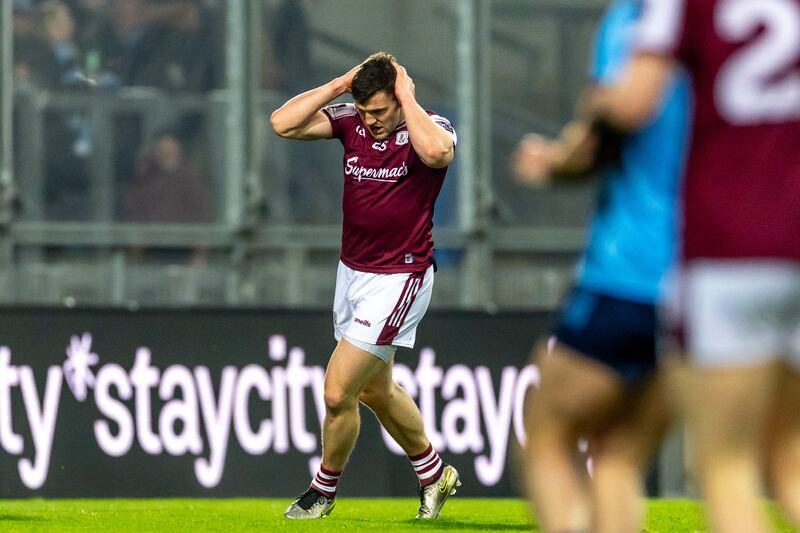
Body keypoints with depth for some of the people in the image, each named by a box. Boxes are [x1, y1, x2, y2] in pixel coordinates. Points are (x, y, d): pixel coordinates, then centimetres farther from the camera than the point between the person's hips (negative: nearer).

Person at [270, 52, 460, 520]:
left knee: (338, 392, -9)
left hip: (400, 278, -7)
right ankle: (434, 473, 40)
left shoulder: (430, 128, -15)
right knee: (375, 389, 20)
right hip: (353, 271, 7)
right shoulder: (351, 122, -2)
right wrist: (340, 86, -13)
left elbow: (436, 152, -40)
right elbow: (283, 123, -11)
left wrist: (407, 97, -27)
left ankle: (325, 489, 14)